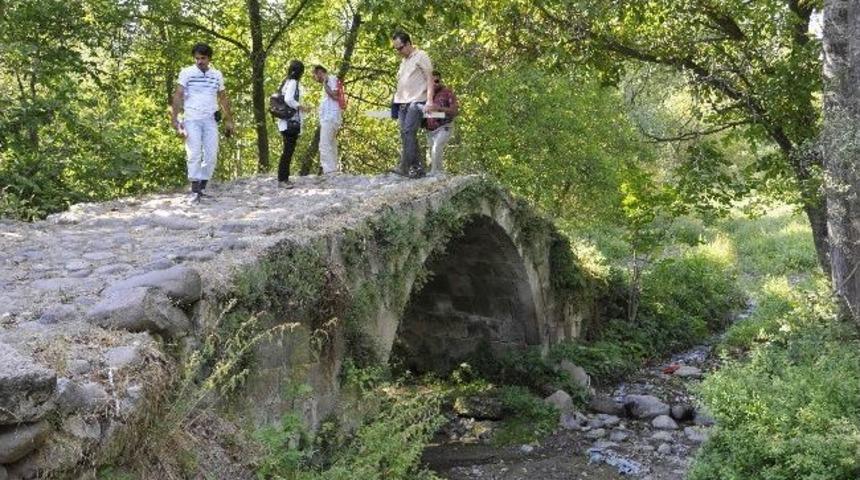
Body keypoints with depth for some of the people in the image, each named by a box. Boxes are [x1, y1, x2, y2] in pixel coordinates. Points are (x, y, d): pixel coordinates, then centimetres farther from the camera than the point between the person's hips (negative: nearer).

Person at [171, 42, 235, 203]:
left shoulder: (217, 75, 10)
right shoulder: (186, 73, -1)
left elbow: (223, 98, 17)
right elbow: (178, 96, -5)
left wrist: (229, 120, 12)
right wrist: (175, 120, -15)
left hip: (210, 120, 3)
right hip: (191, 119, -3)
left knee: (211, 155, -1)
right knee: (194, 155, -8)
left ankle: (203, 187, 9)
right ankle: (195, 191, -6)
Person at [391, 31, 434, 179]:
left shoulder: (420, 56, -2)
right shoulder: (404, 60, 21)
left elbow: (430, 79, -7)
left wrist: (429, 102, -15)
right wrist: (397, 101, 17)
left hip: (416, 102, -8)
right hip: (403, 103, 8)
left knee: (408, 132, -17)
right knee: (405, 134, 2)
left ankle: (405, 167, -21)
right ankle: (417, 168, 4)